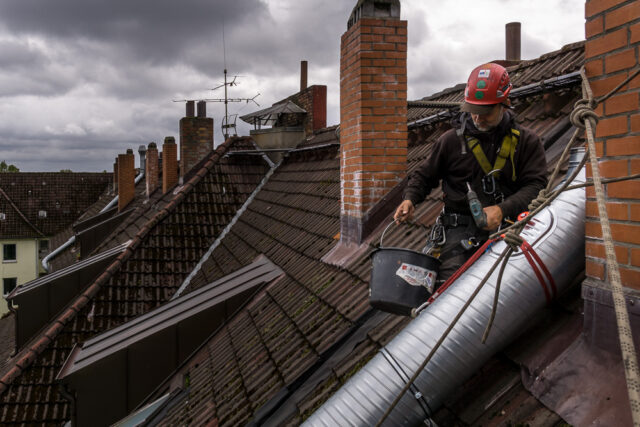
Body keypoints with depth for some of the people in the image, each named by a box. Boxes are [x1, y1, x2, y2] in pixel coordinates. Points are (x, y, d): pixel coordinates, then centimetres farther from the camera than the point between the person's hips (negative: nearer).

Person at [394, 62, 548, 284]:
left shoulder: (526, 141, 8)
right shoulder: (452, 140, 9)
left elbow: (536, 185, 0)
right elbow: (424, 175, 20)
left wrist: (503, 210, -16)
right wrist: (410, 198, 0)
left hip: (506, 228, 0)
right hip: (460, 229, 0)